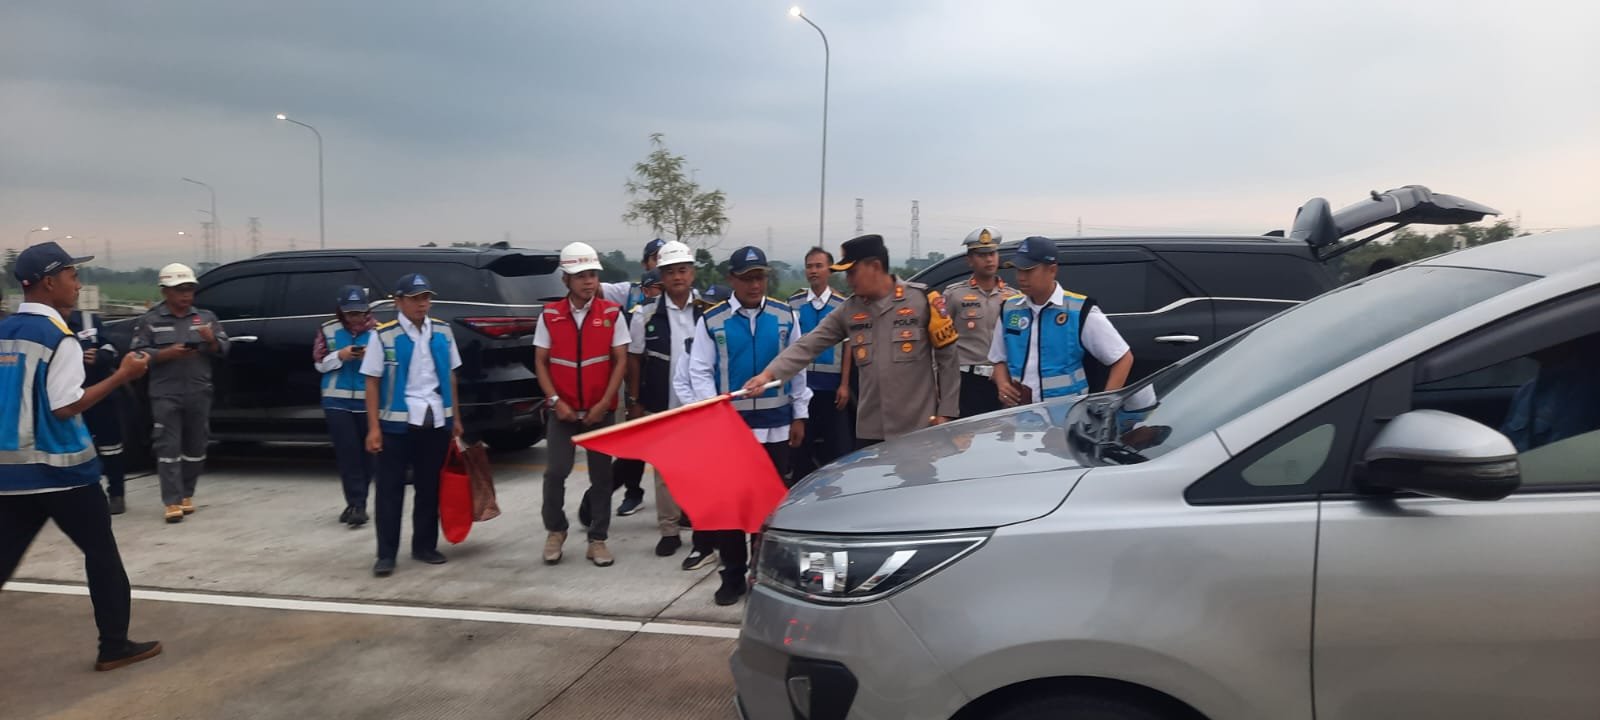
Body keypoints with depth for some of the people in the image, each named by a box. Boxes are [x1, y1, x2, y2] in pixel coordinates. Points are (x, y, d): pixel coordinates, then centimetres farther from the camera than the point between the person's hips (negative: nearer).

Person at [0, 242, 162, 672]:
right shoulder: (57, 337, -15)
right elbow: (65, 406, -19)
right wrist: (122, 376, -14)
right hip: (60, 469, -6)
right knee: (101, 554, 7)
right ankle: (115, 646, 13)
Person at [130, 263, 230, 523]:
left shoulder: (206, 317, 11)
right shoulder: (150, 321, 3)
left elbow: (223, 349, 8)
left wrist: (211, 341, -13)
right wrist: (168, 353, -17)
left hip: (199, 394, 3)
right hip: (165, 395, -3)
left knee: (195, 446, 9)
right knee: (168, 447, -5)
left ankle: (187, 494, 23)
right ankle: (173, 502, -5)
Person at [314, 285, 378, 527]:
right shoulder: (328, 330, 4)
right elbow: (319, 363, 3)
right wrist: (340, 356, -14)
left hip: (368, 402, 0)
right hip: (337, 401, 0)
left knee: (366, 453, 5)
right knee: (347, 452, -5)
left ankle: (356, 504, 17)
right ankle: (356, 504, -2)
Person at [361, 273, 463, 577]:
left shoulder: (443, 332, 8)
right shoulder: (383, 336, -5)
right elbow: (372, 383, -4)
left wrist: (455, 419, 13)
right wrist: (374, 427, -9)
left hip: (436, 421, 4)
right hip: (397, 422, -4)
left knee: (429, 488, 12)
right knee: (390, 490, 0)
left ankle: (425, 546, 24)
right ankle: (386, 555, 7)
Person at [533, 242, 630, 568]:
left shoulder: (612, 314, -2)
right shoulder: (550, 315, 1)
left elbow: (621, 361, -2)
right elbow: (540, 362, 3)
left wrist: (604, 403, -10)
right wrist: (555, 401, -8)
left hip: (601, 410, 0)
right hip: (563, 410, 0)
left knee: (601, 475, 4)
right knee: (556, 471, -5)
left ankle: (597, 540, 16)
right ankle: (555, 530, 19)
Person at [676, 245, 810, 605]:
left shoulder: (785, 316, 1)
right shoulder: (711, 321, -3)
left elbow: (797, 368, 7)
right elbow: (700, 372, -4)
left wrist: (799, 416, 5)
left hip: (776, 425, 1)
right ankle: (733, 576, 17)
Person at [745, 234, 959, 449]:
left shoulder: (921, 299, -6)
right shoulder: (849, 310, 6)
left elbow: (947, 357, -3)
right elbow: (808, 346, 1)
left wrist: (945, 412, -5)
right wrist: (769, 374, -13)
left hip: (918, 429, -4)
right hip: (870, 432, 4)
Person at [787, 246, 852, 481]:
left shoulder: (842, 305, 3)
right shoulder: (794, 303, 5)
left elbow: (847, 347, 2)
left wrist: (844, 385, -4)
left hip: (831, 385, -1)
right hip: (799, 382, 1)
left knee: (836, 444, 1)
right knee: (800, 441, 7)